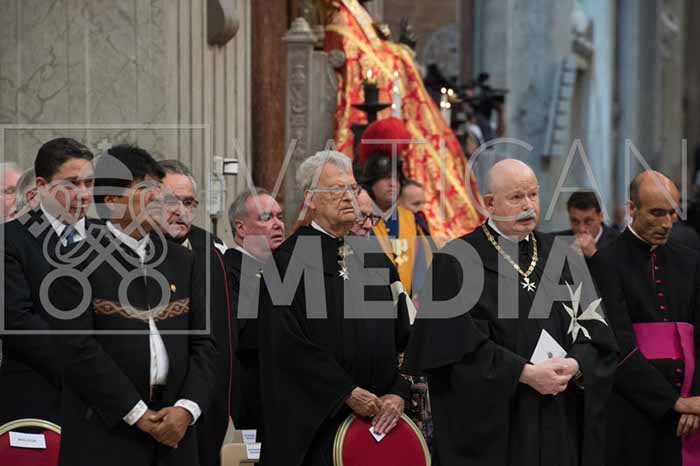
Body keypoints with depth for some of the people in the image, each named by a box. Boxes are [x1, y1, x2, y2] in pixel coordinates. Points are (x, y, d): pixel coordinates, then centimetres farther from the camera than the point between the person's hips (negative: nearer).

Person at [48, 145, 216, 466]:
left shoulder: (183, 261, 13)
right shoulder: (79, 259, -4)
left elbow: (203, 343, 10)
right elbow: (78, 346, -11)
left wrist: (187, 408, -6)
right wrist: (137, 413, -13)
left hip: (173, 431, 5)